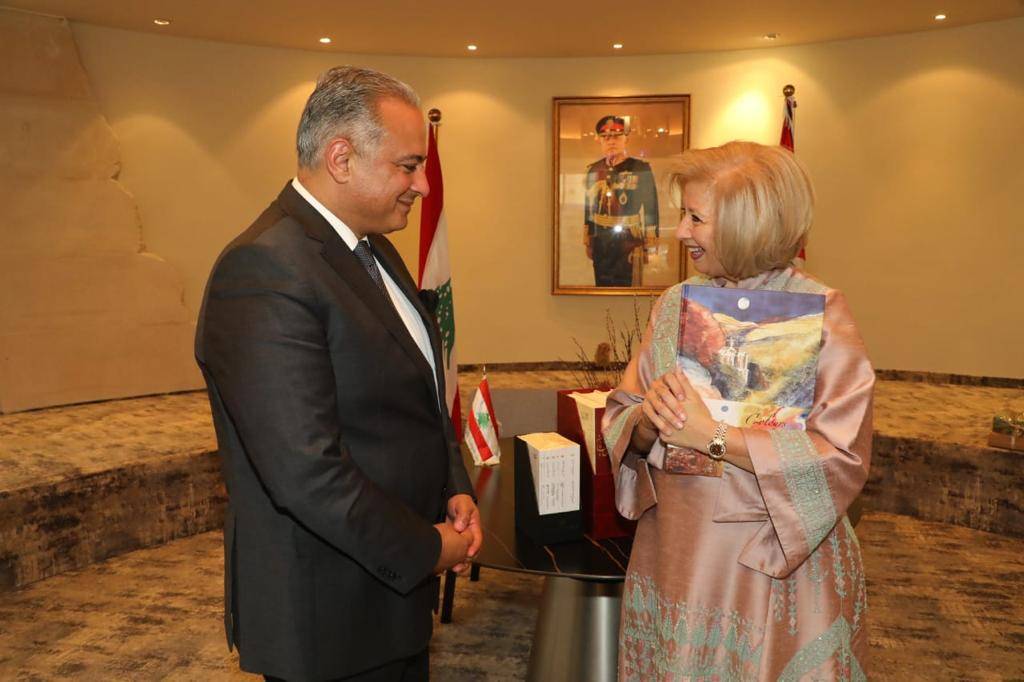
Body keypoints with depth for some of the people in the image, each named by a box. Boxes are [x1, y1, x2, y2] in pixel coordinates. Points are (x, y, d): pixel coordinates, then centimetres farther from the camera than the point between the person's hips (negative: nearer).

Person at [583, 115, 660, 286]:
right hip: (601, 241, 4)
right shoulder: (594, 170, 7)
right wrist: (587, 241, 15)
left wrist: (650, 244, -9)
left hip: (630, 240, -4)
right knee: (602, 285, 11)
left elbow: (651, 208, -6)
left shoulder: (641, 168, -5)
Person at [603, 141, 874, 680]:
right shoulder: (675, 306, 3)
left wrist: (713, 436, -23)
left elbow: (842, 457, -20)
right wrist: (648, 420, -18)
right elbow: (621, 424, 4)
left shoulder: (818, 313, -12)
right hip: (674, 557, 5)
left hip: (779, 569, -4)